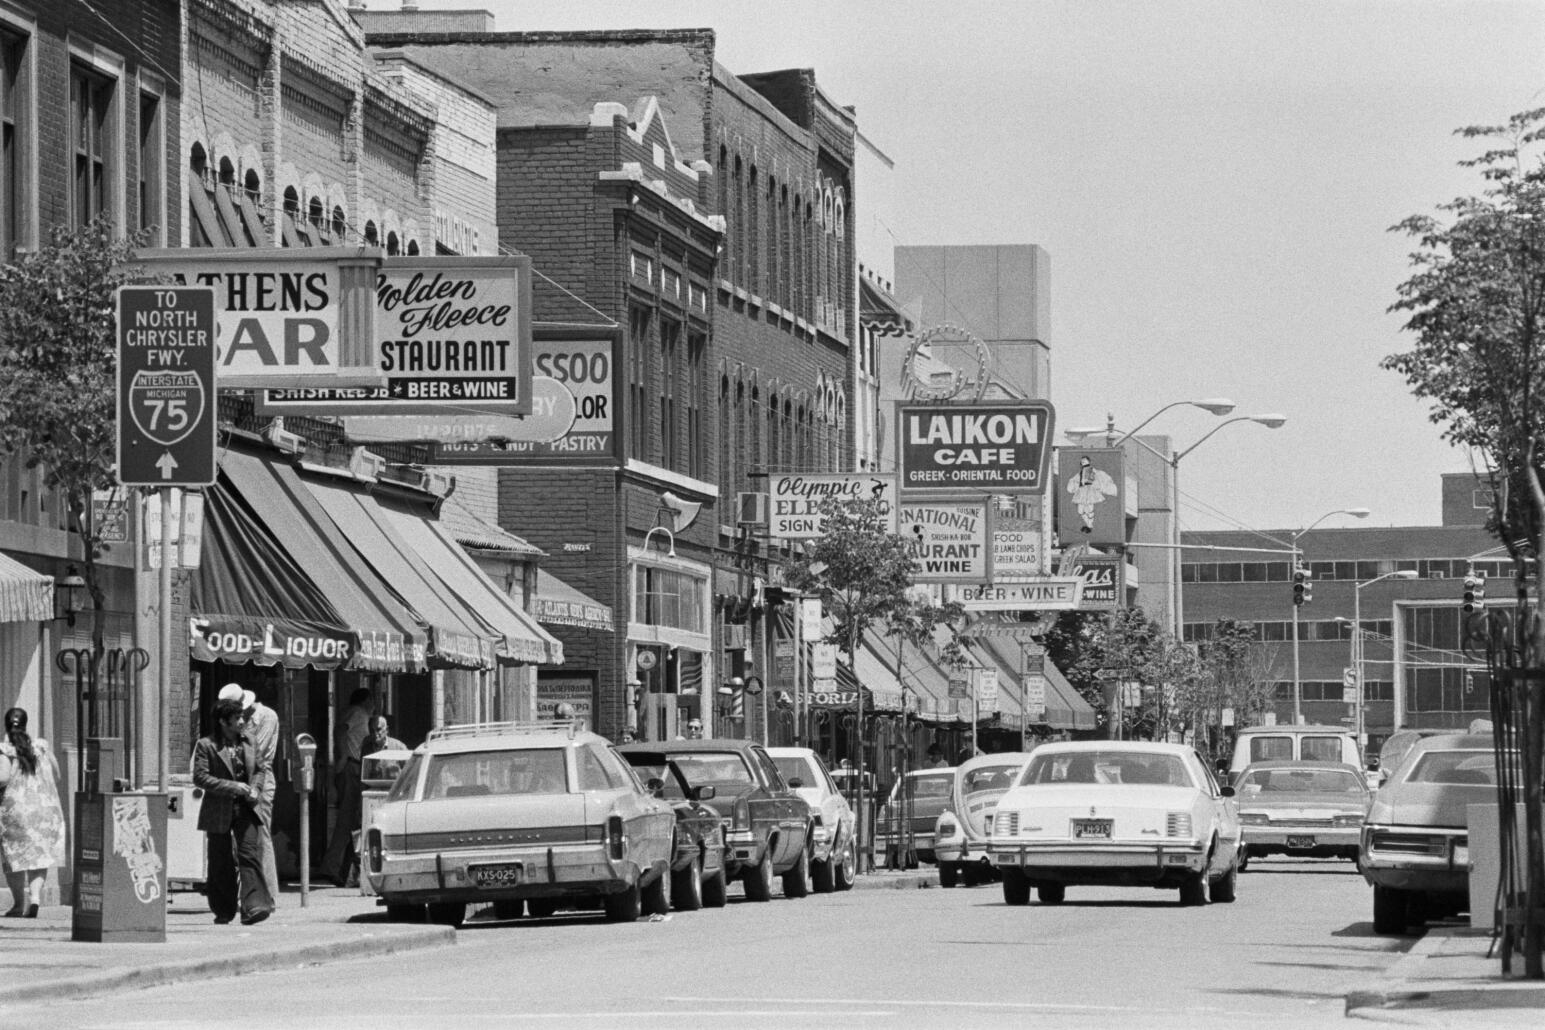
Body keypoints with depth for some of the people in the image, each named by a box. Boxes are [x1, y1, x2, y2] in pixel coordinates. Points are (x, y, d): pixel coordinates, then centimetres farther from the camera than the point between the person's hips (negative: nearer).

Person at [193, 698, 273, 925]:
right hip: (219, 811, -3)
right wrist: (235, 787, -18)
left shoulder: (248, 742, 10)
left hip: (245, 808, 3)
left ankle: (253, 907, -19)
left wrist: (255, 788, -3)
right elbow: (200, 777, -14)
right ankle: (223, 910, 20)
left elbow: (261, 769, 19)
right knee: (221, 863, 6)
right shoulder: (206, 745, -7)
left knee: (250, 855, -12)